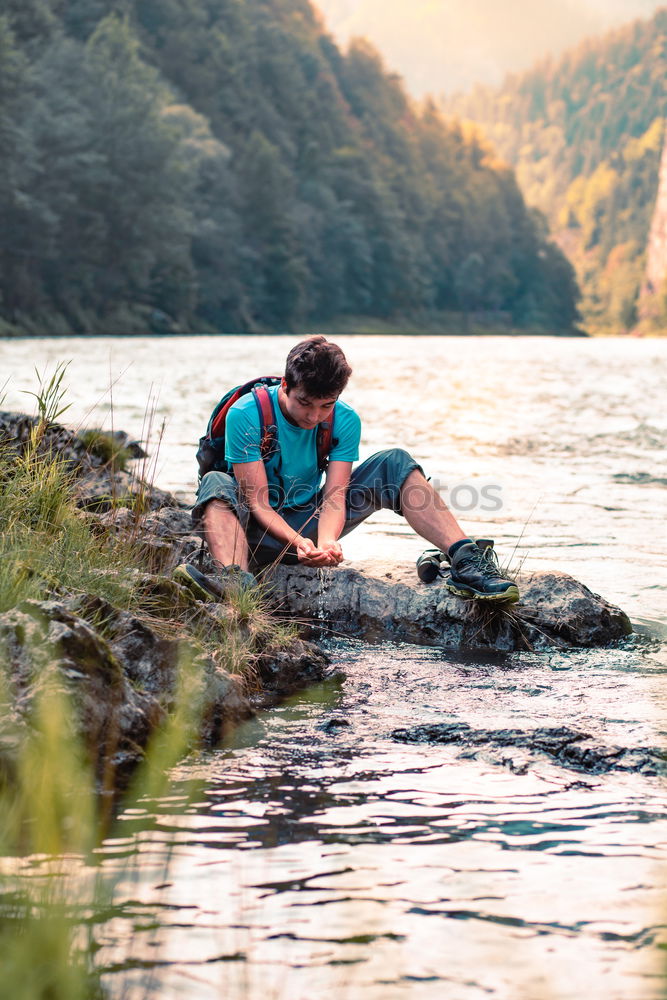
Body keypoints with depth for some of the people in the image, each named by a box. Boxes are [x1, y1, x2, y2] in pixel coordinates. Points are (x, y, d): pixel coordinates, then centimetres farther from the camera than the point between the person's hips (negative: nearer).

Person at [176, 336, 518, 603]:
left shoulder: (344, 421, -8)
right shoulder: (245, 416, -20)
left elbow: (334, 496, -15)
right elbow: (257, 501, -22)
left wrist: (326, 540, -38)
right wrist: (297, 542, -40)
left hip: (311, 521, 3)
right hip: (262, 532, -3)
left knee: (394, 464, -13)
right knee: (215, 484, -36)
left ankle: (465, 561, -28)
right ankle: (236, 581, -64)